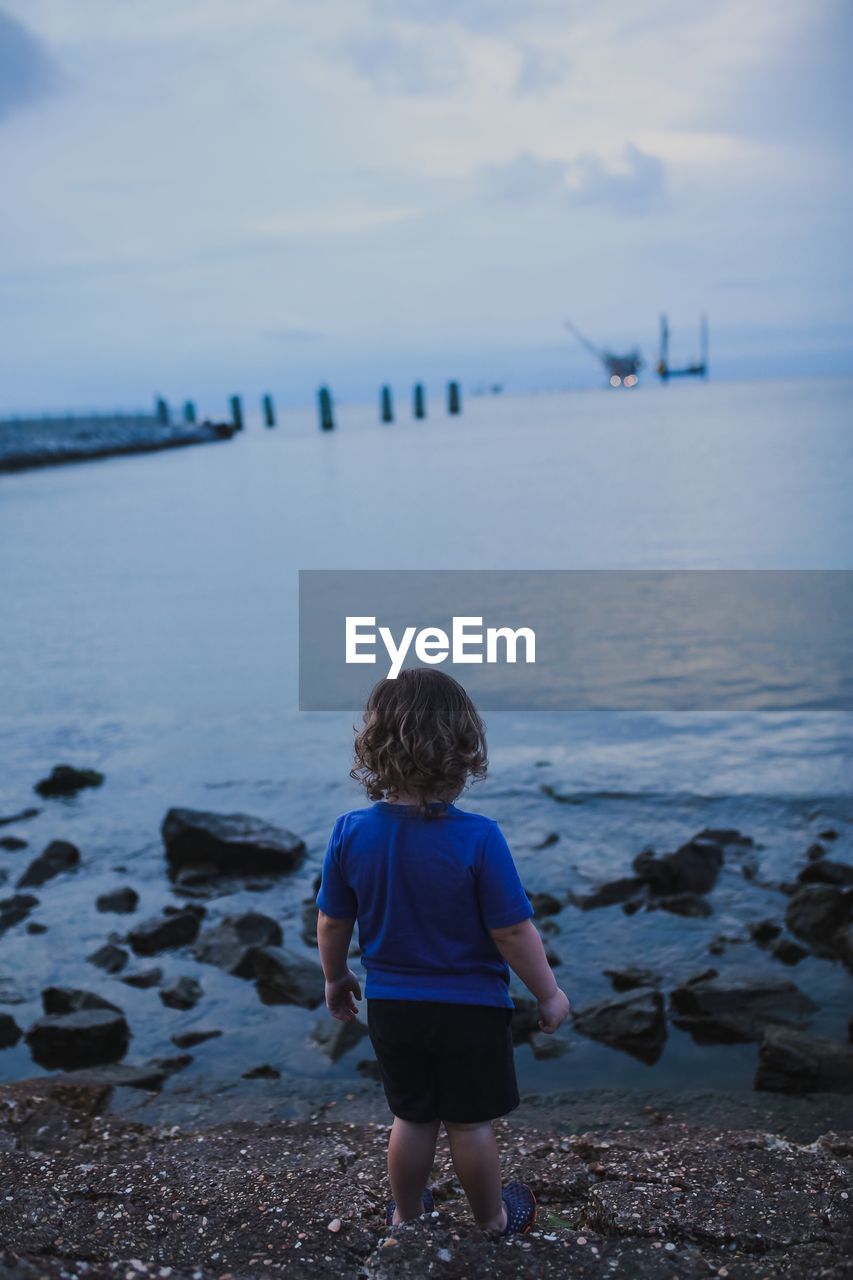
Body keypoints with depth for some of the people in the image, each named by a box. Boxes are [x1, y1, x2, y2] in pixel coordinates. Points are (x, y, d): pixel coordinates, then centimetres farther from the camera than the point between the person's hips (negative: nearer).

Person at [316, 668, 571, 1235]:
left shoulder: (351, 832, -15)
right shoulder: (478, 837, -25)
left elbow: (332, 924, -3)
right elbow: (514, 934, -19)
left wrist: (336, 977, 16)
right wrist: (550, 993, -3)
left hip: (391, 1006, 3)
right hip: (471, 1006, -3)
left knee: (412, 1118, 22)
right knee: (471, 1123, 16)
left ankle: (406, 1216, 41)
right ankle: (491, 1220, 38)